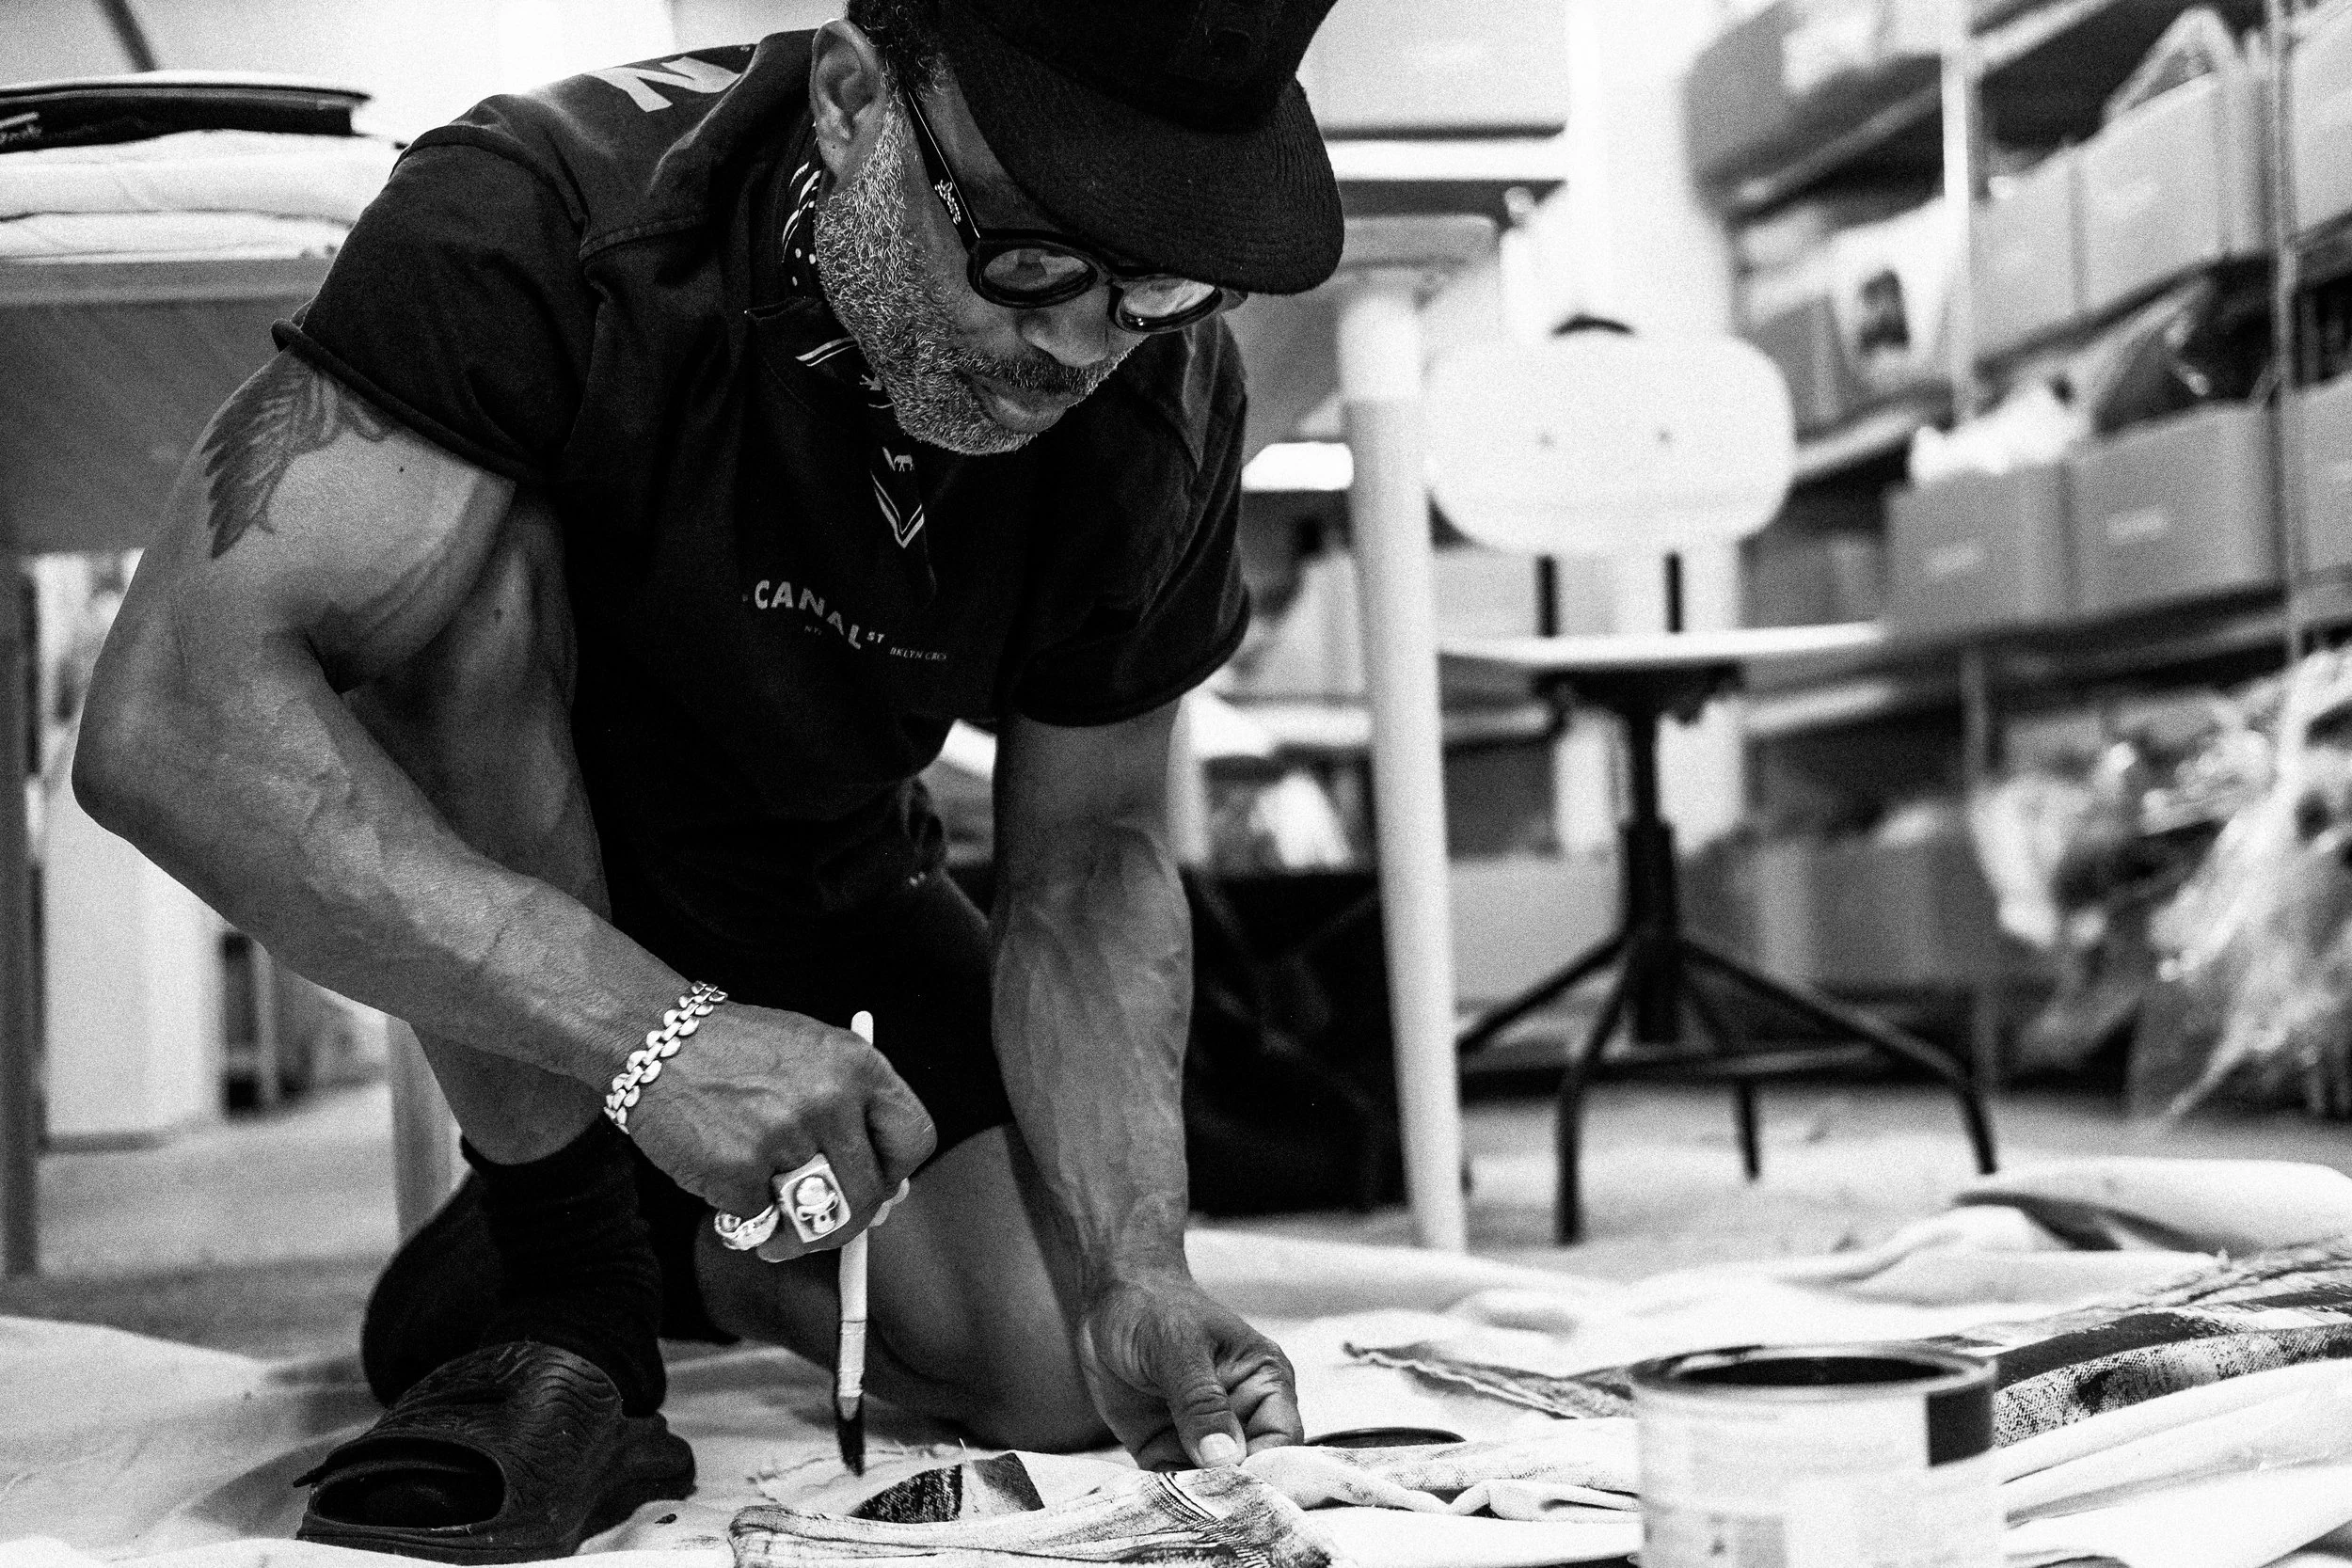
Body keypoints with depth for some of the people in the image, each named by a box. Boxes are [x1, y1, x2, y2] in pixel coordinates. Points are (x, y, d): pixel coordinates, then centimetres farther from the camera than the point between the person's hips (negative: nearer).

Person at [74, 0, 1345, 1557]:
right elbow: (170, 722, -43)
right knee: (473, 558, -34)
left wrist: (1136, 1273, -27)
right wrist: (651, 1029, -51)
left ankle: (683, 1248, 19)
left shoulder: (1162, 395, -20)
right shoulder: (541, 219, -34)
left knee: (1060, 1372, -14)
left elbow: (1088, 862, -11)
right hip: (485, 898, -3)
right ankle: (563, 1298, -19)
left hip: (821, 894, 3)